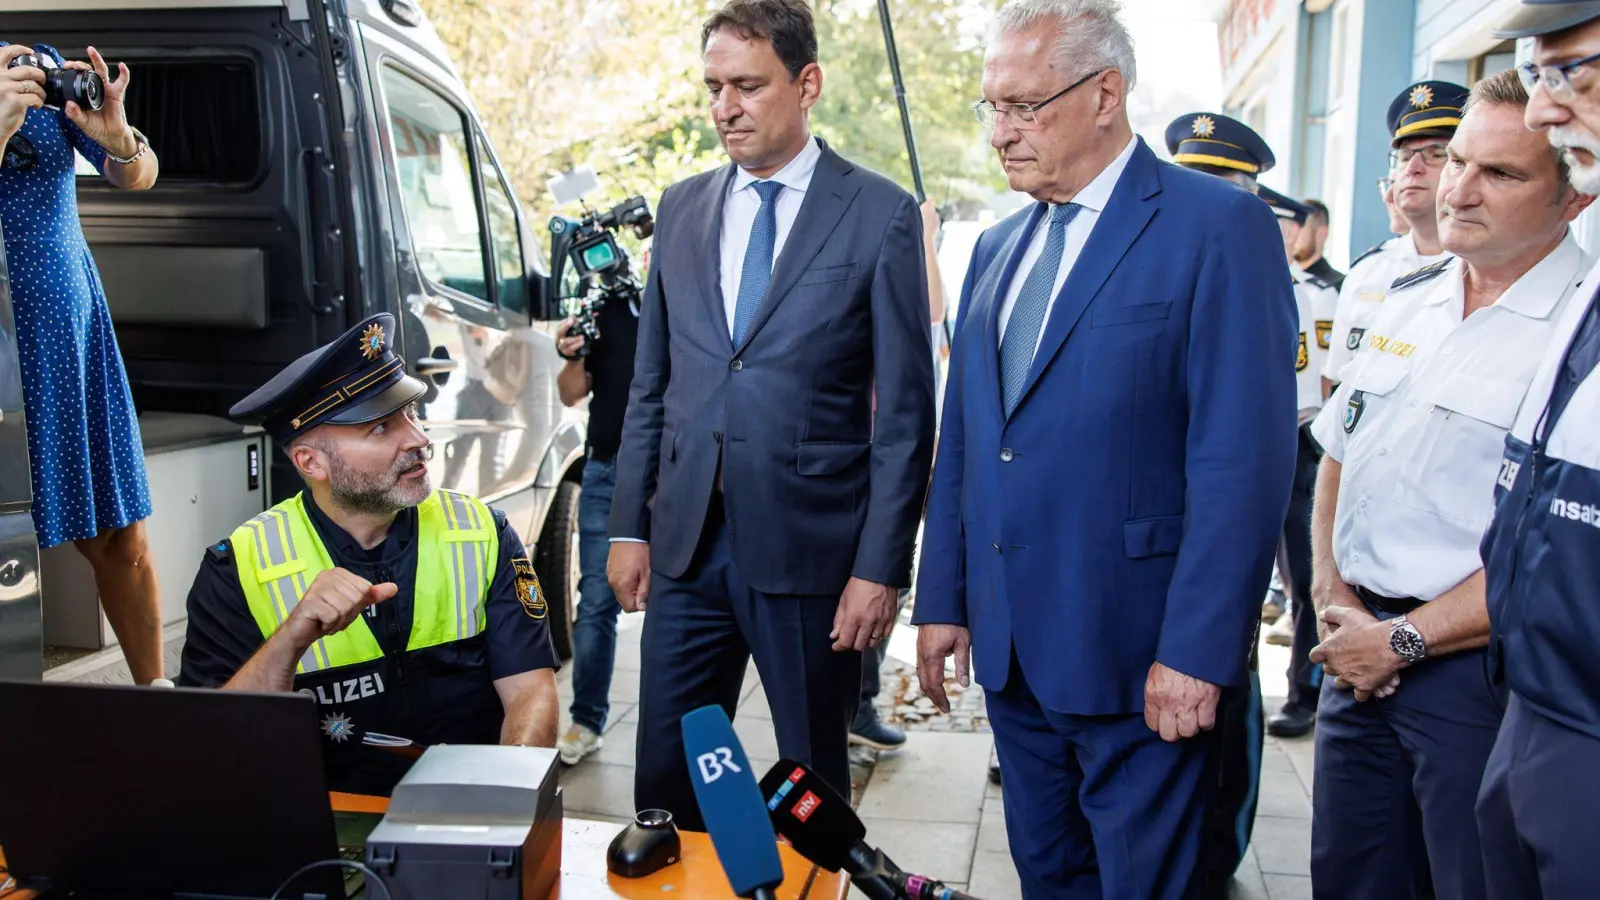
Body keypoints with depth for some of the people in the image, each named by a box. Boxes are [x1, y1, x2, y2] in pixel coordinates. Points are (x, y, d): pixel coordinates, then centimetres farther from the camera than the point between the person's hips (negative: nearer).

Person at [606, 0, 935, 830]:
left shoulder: (881, 215, -5)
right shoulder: (681, 208, 10)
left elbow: (905, 411, -6)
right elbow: (650, 384, 13)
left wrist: (880, 567, -10)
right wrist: (628, 527, 9)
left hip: (810, 546, -4)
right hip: (688, 544, 4)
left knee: (814, 783, 12)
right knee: (665, 779, 10)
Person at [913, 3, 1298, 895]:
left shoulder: (1219, 226, -10)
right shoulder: (998, 246, 13)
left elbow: (1244, 459, -15)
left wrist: (1197, 652, -18)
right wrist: (943, 599, 11)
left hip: (1139, 658, -6)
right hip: (1011, 650, 7)